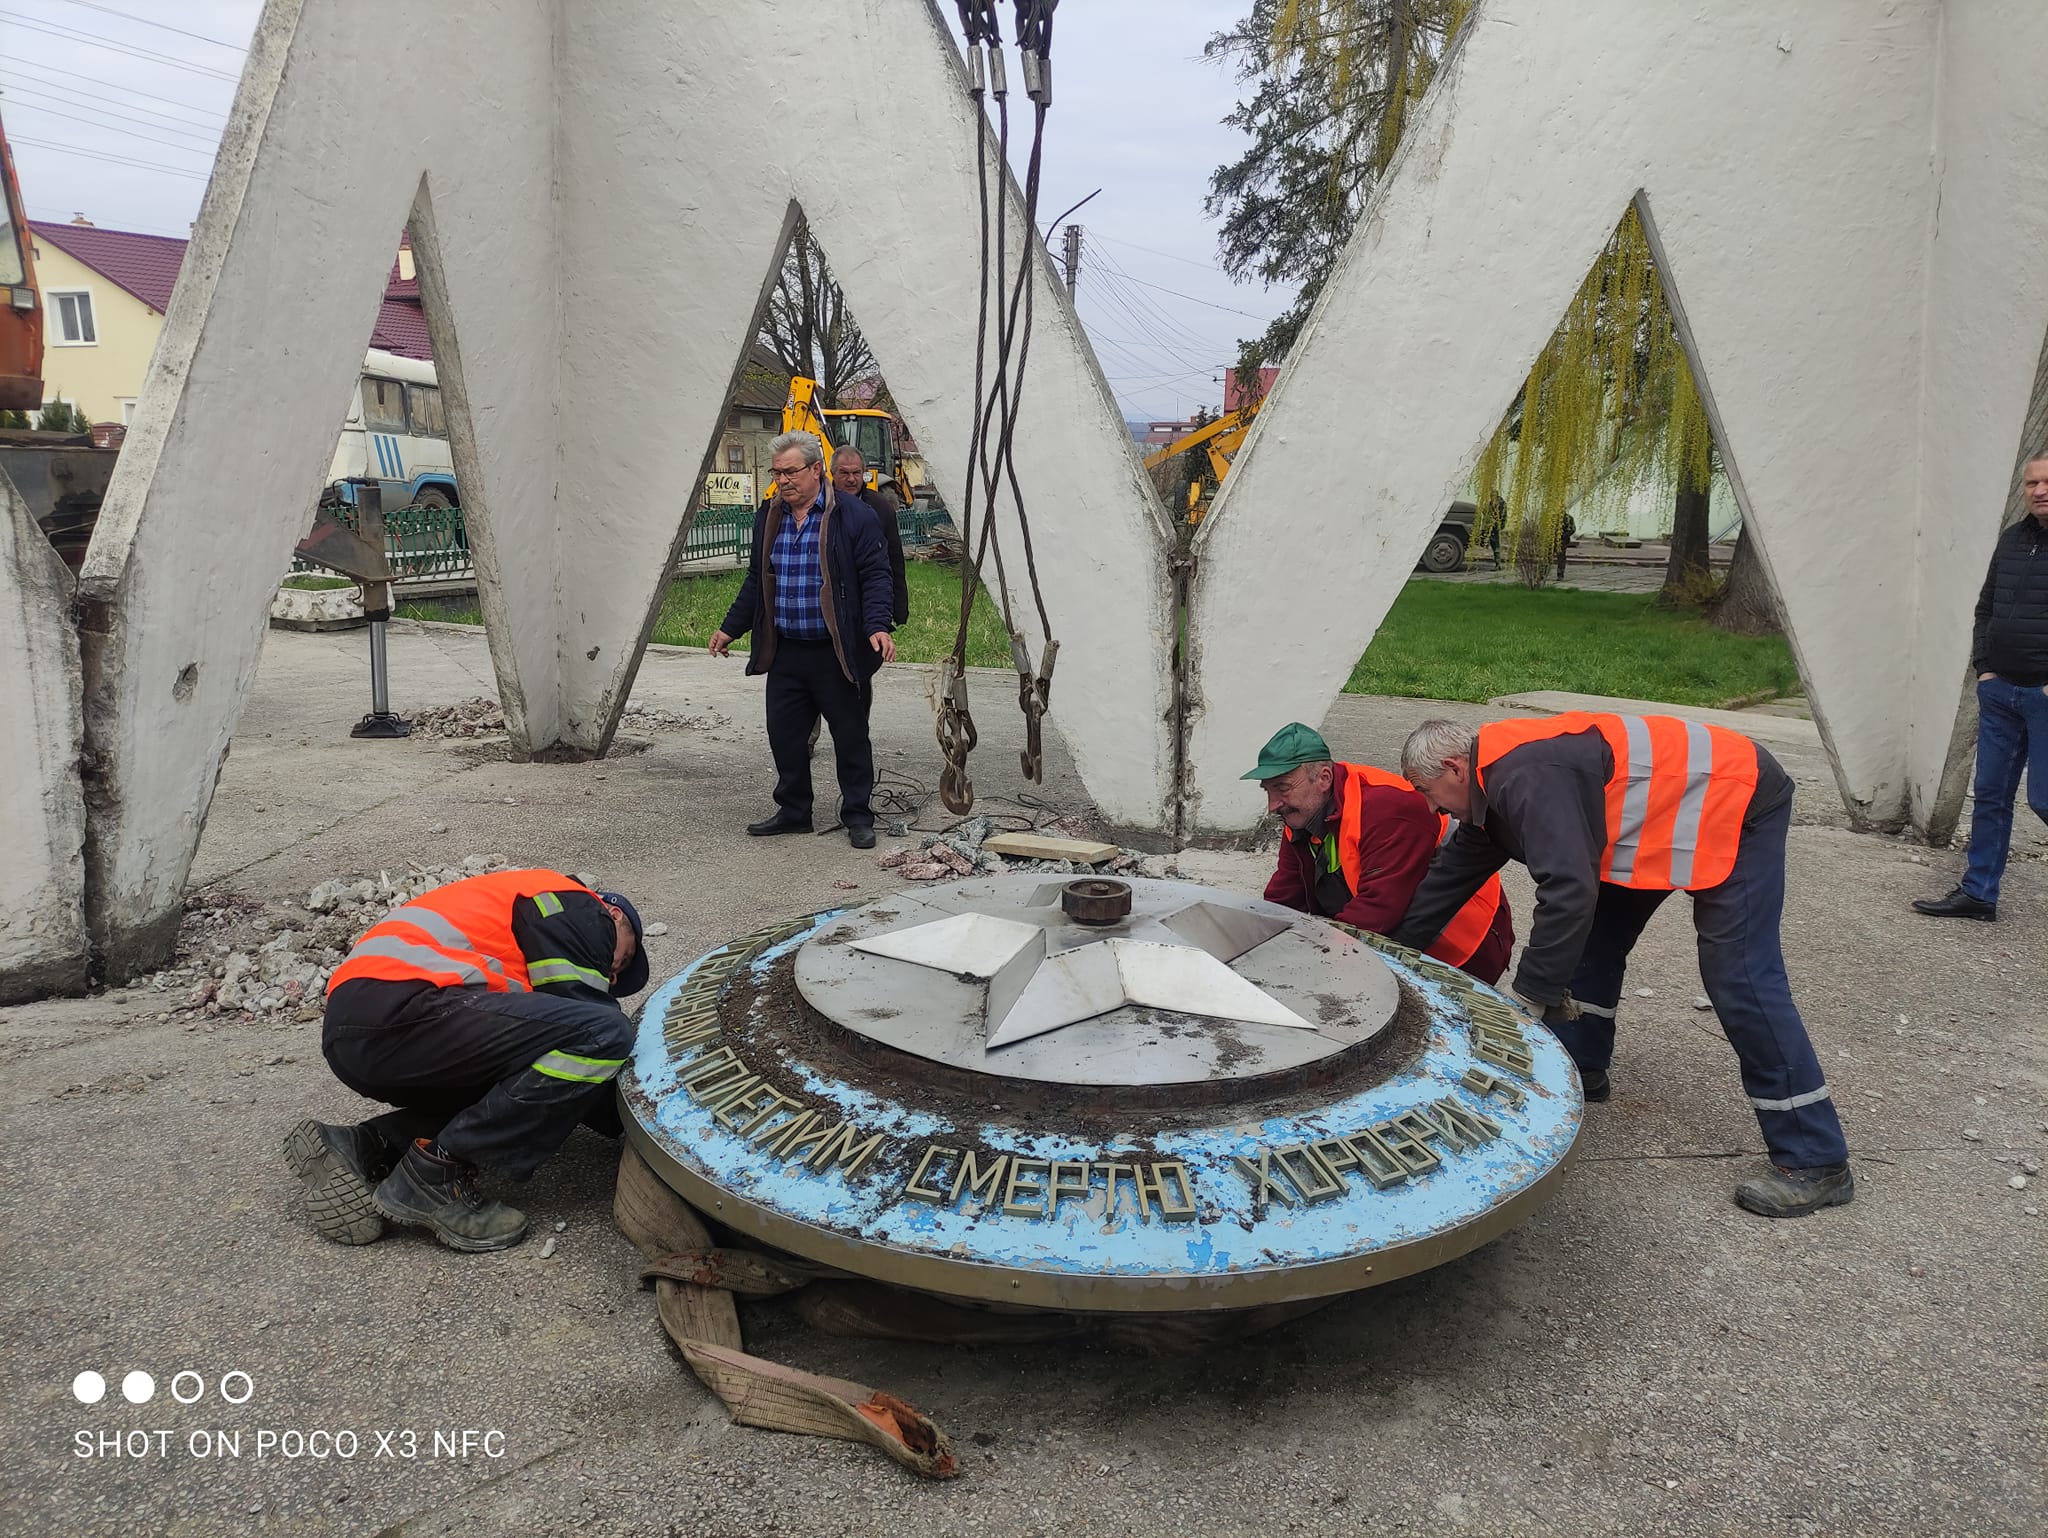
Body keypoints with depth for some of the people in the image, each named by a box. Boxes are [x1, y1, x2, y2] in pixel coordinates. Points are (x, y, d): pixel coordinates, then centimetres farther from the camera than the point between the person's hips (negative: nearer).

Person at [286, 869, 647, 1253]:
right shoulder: (579, 908, 6)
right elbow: (590, 1027, 0)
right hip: (396, 1010, -11)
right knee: (605, 1034, -16)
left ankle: (361, 1149, 10)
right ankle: (434, 1174, -10)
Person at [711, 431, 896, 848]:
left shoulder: (854, 516, -6)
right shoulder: (769, 520, 13)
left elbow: (875, 576, -9)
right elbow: (755, 582, 22)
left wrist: (878, 626, -22)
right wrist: (730, 628, 20)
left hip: (837, 654, -5)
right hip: (785, 653, 6)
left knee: (850, 736, 3)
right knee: (785, 734, 8)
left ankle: (858, 817, 16)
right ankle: (793, 812, 24)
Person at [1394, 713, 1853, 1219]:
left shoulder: (1526, 777, -28)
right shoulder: (1495, 782, 5)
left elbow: (1568, 892, -35)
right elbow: (1451, 874, 14)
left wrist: (1526, 999, -27)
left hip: (1740, 802, -11)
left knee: (1739, 978, -14)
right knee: (1598, 931, 13)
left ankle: (1816, 1162, -8)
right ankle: (1581, 1067, 26)